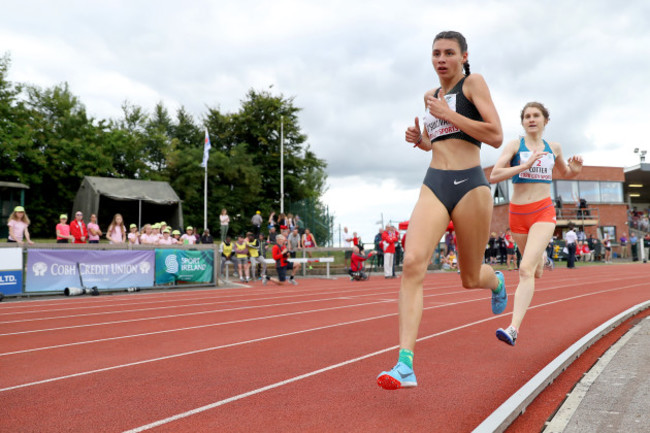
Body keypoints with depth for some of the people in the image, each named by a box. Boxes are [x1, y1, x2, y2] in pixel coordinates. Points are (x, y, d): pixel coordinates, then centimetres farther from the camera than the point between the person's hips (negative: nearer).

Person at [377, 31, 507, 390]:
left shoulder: (473, 83, 0)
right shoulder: (431, 96, 17)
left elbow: (495, 136, -11)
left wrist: (447, 113, -12)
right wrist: (418, 138, 8)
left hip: (469, 185, -4)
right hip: (433, 185, 4)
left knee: (470, 279, 10)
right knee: (412, 263, -20)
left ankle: (497, 282, 51)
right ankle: (405, 365, -23)